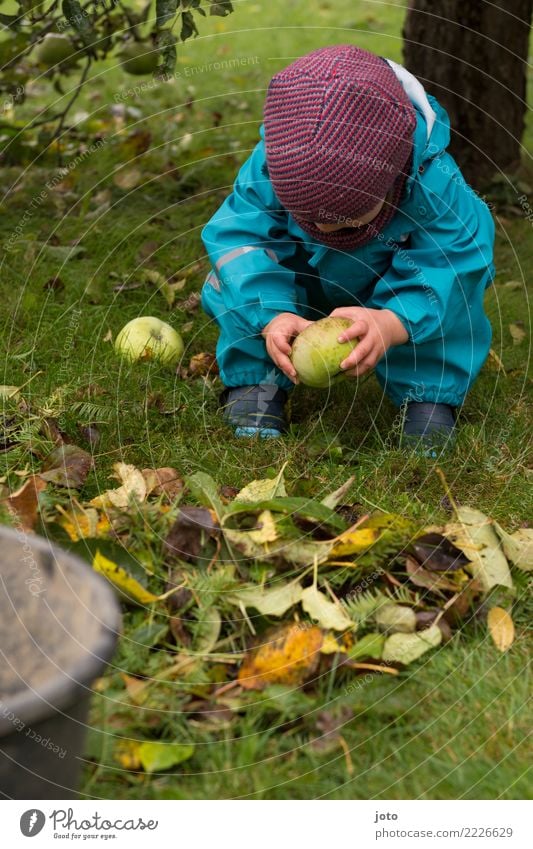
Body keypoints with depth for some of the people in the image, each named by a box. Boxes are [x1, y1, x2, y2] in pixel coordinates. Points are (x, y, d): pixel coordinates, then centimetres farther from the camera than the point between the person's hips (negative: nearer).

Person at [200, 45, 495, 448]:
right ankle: (254, 385, -11)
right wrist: (271, 316, -50)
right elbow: (237, 235, -32)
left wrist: (393, 323, -57)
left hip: (390, 291, -1)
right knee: (234, 288, -25)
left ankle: (429, 397, -16)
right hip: (301, 291, 1)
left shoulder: (433, 180, -37)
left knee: (453, 293, -31)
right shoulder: (268, 168, -33)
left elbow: (455, 260, -39)